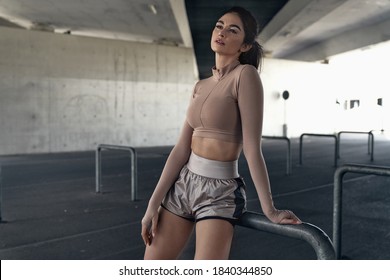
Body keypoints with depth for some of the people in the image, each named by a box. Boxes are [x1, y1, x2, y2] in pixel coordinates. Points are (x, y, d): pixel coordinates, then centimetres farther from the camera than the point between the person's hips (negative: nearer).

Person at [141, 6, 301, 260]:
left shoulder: (245, 75, -12)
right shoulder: (201, 86, 8)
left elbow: (252, 147, -16)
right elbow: (182, 148, 5)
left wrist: (269, 209, -15)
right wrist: (154, 203, 3)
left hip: (220, 191, -7)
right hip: (183, 183, 7)